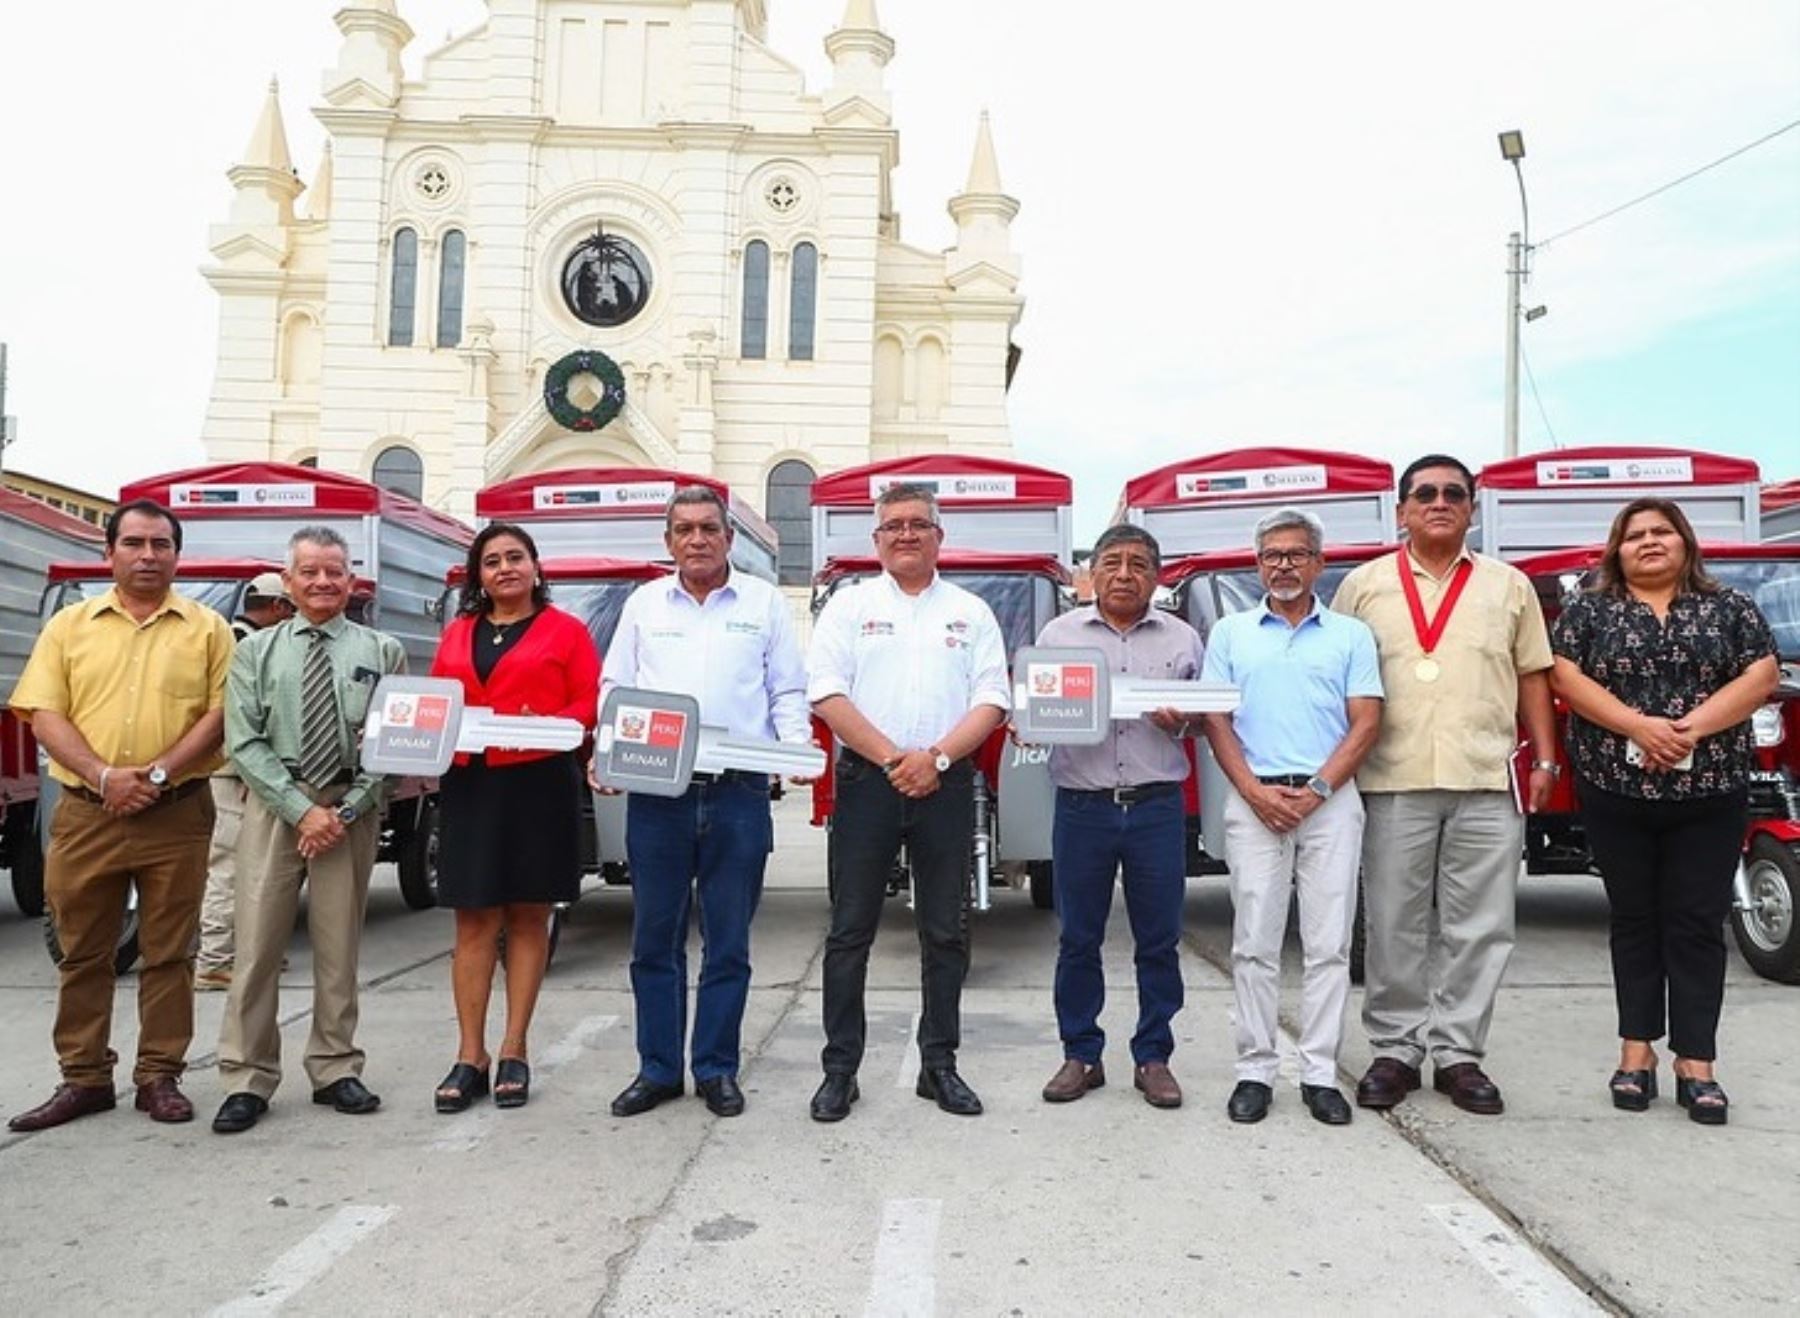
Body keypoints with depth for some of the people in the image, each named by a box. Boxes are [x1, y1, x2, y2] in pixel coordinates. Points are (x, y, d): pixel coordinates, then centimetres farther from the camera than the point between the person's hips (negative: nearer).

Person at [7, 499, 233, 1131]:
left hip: (177, 814, -1)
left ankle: (159, 1076, 16)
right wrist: (105, 776, -14)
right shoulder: (70, 625, 8)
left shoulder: (207, 628, 4)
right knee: (82, 953, 9)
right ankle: (83, 1078, 21)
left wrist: (157, 773, -15)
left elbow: (220, 712, -3)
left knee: (168, 953, 6)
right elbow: (44, 715, 0)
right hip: (85, 813, 2)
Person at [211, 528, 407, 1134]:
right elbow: (245, 743, 0)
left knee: (339, 948, 7)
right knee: (257, 945, -2)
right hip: (274, 806, 0)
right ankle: (246, 1080, 8)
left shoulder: (382, 652, 5)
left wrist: (345, 811, -9)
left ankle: (335, 1071, 18)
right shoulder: (256, 652, 7)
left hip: (353, 809, 0)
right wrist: (302, 810, -10)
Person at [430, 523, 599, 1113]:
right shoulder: (457, 634, 16)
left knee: (528, 915, 5)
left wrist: (547, 727, -19)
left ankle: (514, 1052, 13)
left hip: (540, 785, -3)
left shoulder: (565, 631, 4)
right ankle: (470, 1057, 9)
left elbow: (592, 703, -2)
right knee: (473, 919, 2)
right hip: (468, 786, 3)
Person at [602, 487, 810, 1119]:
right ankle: (658, 1069, 19)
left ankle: (716, 1070, 19)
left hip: (738, 794, -1)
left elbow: (788, 691, 8)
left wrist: (797, 744, -10)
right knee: (654, 939, 7)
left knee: (728, 942, 6)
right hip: (656, 792, 2)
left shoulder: (764, 603, 8)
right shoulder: (644, 604, 13)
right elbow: (615, 688, 12)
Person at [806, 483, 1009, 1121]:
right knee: (851, 930, 3)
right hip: (866, 780, -1)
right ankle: (840, 1069, 12)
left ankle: (939, 1064, 19)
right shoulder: (849, 605, 7)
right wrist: (892, 758, -12)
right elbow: (827, 694, -3)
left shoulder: (971, 613, 11)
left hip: (946, 783, 2)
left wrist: (936, 757, -12)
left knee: (945, 931, 7)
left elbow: (991, 701, 3)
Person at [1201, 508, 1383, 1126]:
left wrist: (1317, 789, -9)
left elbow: (1366, 723, 3)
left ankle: (1320, 1073, 9)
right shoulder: (1231, 632, 11)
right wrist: (1255, 791, -8)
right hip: (1254, 801, 0)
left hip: (1330, 801, 0)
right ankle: (1255, 1070, 8)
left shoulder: (1351, 635, 10)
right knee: (1255, 943, 1)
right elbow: (1216, 721, 5)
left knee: (1328, 943, 1)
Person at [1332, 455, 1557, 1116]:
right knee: (1394, 925, 5)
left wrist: (1544, 759, 7)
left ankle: (1457, 1053, 15)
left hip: (1487, 782, 1)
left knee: (1478, 926, 4)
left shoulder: (1509, 586, 12)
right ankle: (1395, 1049, 16)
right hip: (1394, 781, -1)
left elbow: (1532, 676, 14)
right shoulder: (1364, 586, 8)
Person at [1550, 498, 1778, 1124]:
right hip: (1615, 791, 0)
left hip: (1710, 792, 0)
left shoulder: (1728, 607, 7)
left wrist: (1691, 727, -16)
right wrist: (1639, 726, -18)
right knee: (1634, 920, 8)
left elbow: (1762, 674, -2)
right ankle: (1636, 1050, 15)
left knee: (1698, 924, 1)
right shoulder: (1588, 609, 5)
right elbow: (1565, 675, -6)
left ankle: (1695, 1065, 5)